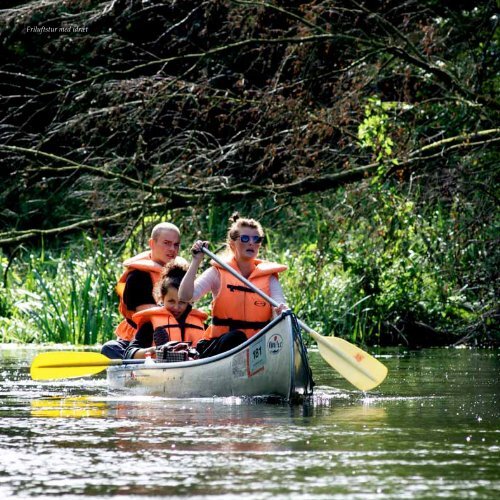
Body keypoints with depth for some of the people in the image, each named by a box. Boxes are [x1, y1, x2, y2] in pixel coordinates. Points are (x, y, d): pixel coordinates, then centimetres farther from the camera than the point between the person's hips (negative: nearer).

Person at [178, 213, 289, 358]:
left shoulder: (268, 277, 10)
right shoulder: (218, 273, 6)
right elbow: (185, 296, -7)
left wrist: (281, 311, -30)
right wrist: (196, 261, -10)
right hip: (219, 345, -2)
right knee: (235, 337, -35)